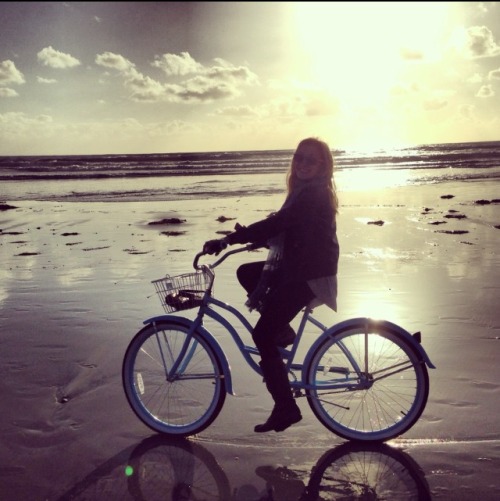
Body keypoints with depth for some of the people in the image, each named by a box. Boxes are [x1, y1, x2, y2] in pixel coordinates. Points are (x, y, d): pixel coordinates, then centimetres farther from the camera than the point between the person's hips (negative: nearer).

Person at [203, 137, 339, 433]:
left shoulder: (313, 195, -18)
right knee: (246, 273, 19)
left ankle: (286, 408, -2)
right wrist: (245, 236, 1)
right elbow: (281, 229, 16)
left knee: (263, 335, -11)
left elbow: (276, 224, -28)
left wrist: (228, 240, -27)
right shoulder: (306, 191, 14)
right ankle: (282, 330, 16)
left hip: (310, 276, -10)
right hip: (296, 269, 10)